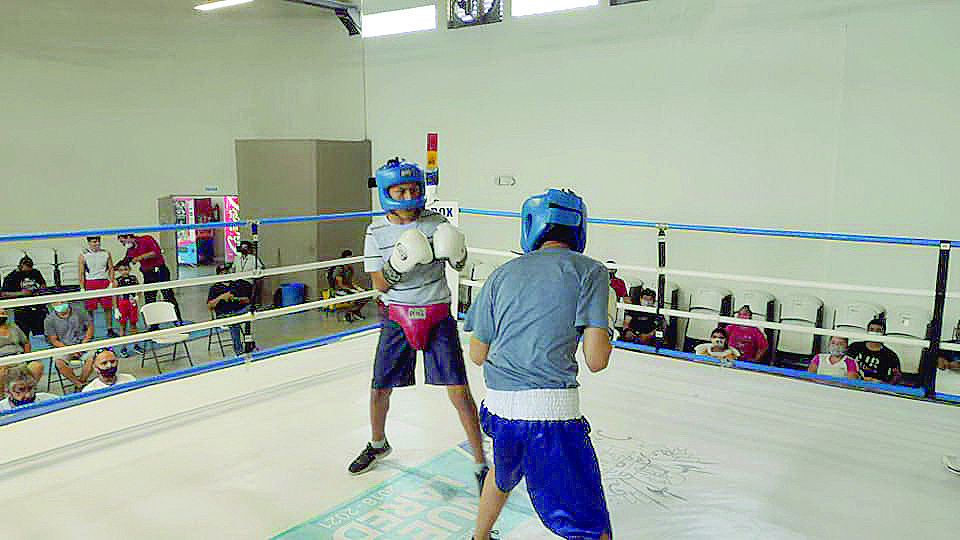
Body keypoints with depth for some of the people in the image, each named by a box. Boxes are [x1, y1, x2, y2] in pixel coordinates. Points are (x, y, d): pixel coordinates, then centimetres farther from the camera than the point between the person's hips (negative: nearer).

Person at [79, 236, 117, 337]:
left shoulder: (106, 254, 7)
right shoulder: (83, 256, 1)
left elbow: (111, 269, 9)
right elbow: (81, 273, 0)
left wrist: (111, 282, -2)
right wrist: (82, 288, -5)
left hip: (104, 282, 2)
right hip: (90, 284, -2)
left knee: (108, 307, 4)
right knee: (90, 310, 1)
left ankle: (110, 330, 13)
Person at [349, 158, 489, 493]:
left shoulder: (435, 222, -4)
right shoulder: (377, 231, -3)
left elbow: (459, 264, 5)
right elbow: (380, 284, -5)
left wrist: (456, 252, -18)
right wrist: (397, 265, -25)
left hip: (437, 316, -1)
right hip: (397, 317, 2)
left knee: (459, 392, -7)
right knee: (379, 389, 11)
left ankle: (480, 464, 8)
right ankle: (377, 444, 42)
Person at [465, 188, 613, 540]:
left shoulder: (503, 274, 12)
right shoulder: (590, 271, 1)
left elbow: (477, 355, 16)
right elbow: (596, 361, -6)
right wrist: (602, 321, 13)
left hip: (499, 406, 6)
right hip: (552, 409, -5)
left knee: (504, 473, 35)